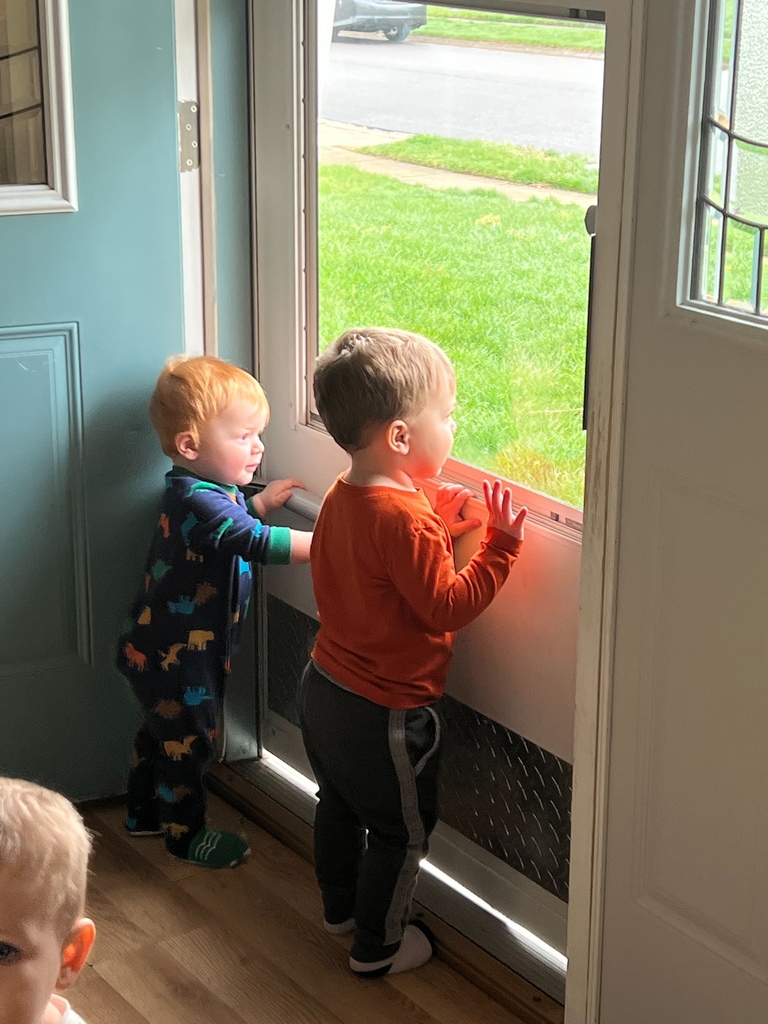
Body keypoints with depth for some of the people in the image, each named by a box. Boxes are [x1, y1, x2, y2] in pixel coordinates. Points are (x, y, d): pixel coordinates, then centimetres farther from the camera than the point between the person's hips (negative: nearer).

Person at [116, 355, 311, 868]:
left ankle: (144, 813, 44)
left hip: (157, 649, 10)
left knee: (160, 732, 26)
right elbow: (258, 543, -40)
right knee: (187, 743, 8)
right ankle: (185, 833, 25)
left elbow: (230, 522, 23)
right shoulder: (201, 502, -30)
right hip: (179, 659, -10)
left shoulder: (196, 489, 3)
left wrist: (261, 502, 5)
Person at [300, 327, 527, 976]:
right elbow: (448, 606, -26)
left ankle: (341, 906, 47)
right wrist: (501, 543, -22)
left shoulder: (343, 495, 0)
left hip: (325, 687, 9)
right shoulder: (404, 519, -29)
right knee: (402, 830, 11)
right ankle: (377, 945, 25)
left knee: (340, 804, 27)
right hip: (385, 712, -9)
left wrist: (437, 525, 3)